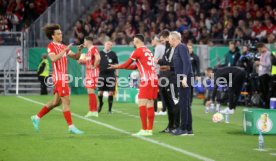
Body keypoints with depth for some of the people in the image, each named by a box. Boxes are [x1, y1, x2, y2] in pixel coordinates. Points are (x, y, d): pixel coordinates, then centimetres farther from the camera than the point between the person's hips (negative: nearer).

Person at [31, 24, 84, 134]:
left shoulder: (63, 46, 17)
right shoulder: (51, 46, -6)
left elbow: (75, 57, 17)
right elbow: (53, 58, -24)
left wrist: (79, 50, -2)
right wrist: (65, 50, -24)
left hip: (64, 77, 9)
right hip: (59, 76, -9)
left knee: (56, 102, 14)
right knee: (66, 101, -11)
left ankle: (37, 118, 25)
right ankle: (71, 127, -10)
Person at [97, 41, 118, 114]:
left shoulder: (113, 54, 7)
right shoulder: (100, 53, 7)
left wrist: (116, 75, 6)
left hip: (110, 75, -1)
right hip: (101, 75, 1)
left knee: (111, 92, -3)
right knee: (100, 92, 2)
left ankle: (110, 108, 6)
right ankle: (100, 104, 29)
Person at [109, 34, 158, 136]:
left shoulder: (138, 50, -3)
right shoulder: (148, 51, 20)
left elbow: (127, 64, 4)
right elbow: (136, 66, 27)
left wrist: (116, 66, 21)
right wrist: (118, 66, 30)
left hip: (146, 80, -8)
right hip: (154, 79, 8)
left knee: (142, 104, -7)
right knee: (150, 105, 9)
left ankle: (144, 130, -11)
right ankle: (150, 130, 9)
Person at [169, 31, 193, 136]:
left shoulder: (181, 47, -10)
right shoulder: (177, 49, 19)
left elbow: (186, 62, -19)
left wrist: (184, 77, -25)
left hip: (185, 78, -10)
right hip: (181, 78, 10)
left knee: (183, 103, -8)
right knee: (185, 104, 11)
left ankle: (183, 129, -6)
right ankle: (189, 129, 15)